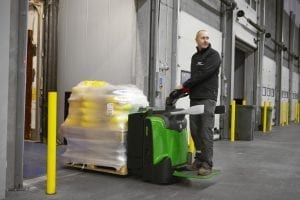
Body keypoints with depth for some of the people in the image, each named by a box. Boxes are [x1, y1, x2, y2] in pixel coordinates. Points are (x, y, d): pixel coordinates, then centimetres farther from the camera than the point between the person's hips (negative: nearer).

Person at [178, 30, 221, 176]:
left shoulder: (213, 55, -3)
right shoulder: (195, 57, 20)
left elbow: (203, 74, -14)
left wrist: (184, 85, -9)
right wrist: (188, 88, 2)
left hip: (207, 98, -7)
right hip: (194, 98, 7)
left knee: (206, 132, -9)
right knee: (195, 131, 5)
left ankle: (207, 164, -5)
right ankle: (199, 160, 14)